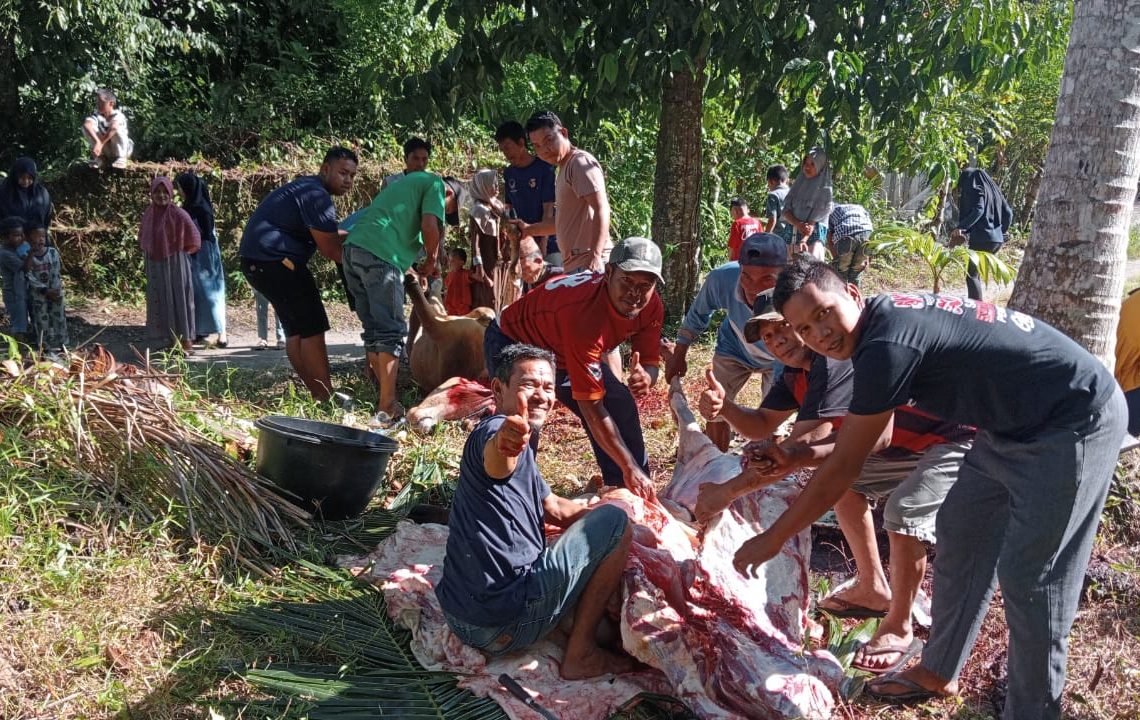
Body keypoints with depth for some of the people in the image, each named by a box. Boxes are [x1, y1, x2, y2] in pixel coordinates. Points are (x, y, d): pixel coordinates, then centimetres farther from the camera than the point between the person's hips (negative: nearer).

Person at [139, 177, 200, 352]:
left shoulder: (178, 214, -12)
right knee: (161, 303, 9)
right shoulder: (148, 214, 5)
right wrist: (150, 251, 10)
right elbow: (142, 238, 22)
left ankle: (185, 341, 3)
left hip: (175, 264, -6)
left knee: (179, 300, -3)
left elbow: (193, 240, -7)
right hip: (155, 266, 6)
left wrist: (178, 251, -1)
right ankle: (172, 342, 17)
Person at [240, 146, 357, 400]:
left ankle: (317, 395, 17)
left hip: (257, 261, 11)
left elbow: (325, 236, 20)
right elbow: (331, 250, -16)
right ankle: (326, 400, -7)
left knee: (295, 330, 13)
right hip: (274, 261, -11)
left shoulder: (306, 188, 19)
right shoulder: (318, 196, -15)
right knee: (312, 329, -8)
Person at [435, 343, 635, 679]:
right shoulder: (495, 430, -16)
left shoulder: (521, 448, 16)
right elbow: (495, 462, -41)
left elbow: (555, 509, 23)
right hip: (502, 624, -11)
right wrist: (504, 443, -64)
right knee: (615, 520, -7)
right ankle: (581, 654, -3)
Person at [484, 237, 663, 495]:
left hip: (563, 348, 7)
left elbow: (650, 361, -9)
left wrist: (646, 377, -37)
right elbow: (591, 406, -41)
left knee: (621, 407, 5)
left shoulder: (651, 307, -21)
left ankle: (631, 496, 20)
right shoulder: (584, 313, -43)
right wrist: (630, 469, -39)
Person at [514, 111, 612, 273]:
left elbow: (602, 210, -19)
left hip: (590, 263, -10)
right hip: (575, 265, 10)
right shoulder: (564, 169, 23)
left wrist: (595, 256, -28)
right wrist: (528, 229, 27)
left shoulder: (580, 162, -7)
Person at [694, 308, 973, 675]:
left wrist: (728, 491, -30)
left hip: (956, 441, -10)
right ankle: (873, 589, 25)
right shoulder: (797, 371, 2)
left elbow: (803, 446, -32)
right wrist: (723, 406, -17)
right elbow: (761, 426, 6)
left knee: (904, 511, -26)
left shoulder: (835, 360, -29)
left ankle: (900, 630, -4)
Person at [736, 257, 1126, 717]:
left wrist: (772, 539, -14)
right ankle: (938, 673, 29)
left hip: (1075, 420, -10)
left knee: (1029, 578, -6)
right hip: (1014, 425, 10)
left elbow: (842, 468, -22)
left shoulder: (887, 346, -27)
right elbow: (876, 436, 16)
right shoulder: (884, 322, 1)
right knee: (961, 535, 14)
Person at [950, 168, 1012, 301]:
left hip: (982, 238, -8)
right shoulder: (992, 189, 19)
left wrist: (961, 228, -30)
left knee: (971, 274, -5)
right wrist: (1002, 231, 31)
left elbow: (978, 210, -23)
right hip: (997, 239, 9)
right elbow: (1008, 212, 19)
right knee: (975, 272, 16)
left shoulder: (975, 189, -5)